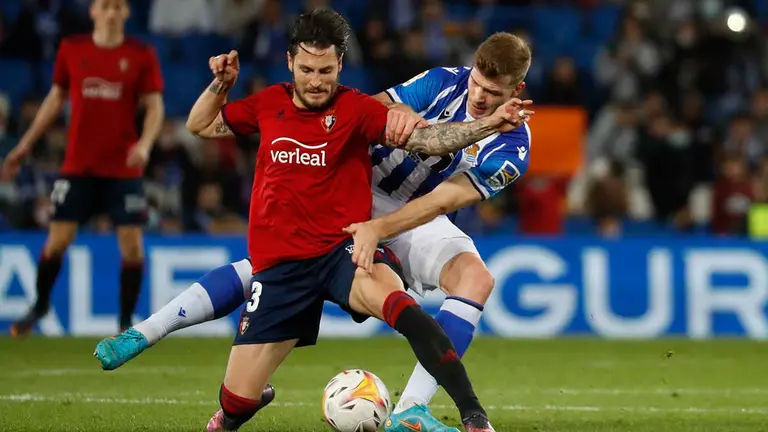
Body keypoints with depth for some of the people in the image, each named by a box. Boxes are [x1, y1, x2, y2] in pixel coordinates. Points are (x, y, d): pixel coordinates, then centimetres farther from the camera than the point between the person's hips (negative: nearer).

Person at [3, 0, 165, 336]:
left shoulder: (142, 55, -2)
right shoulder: (71, 49, 3)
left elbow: (155, 107, -2)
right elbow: (56, 97, 14)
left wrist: (145, 143, -20)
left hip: (124, 167, -1)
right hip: (77, 165, 1)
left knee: (131, 241, -6)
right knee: (58, 238, -1)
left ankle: (126, 321, 9)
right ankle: (40, 305, 23)